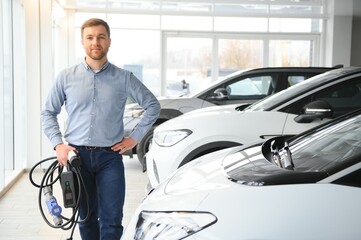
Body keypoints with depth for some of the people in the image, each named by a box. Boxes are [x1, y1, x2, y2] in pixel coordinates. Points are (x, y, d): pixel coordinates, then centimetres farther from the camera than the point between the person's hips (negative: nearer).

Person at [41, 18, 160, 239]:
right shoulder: (67, 77, 4)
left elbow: (153, 106, 7)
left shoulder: (124, 78, 1)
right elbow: (48, 113, 10)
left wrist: (135, 138, 1)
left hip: (110, 157, -1)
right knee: (86, 218, 12)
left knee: (111, 220, -1)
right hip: (76, 156, 1)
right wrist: (58, 144, -3)